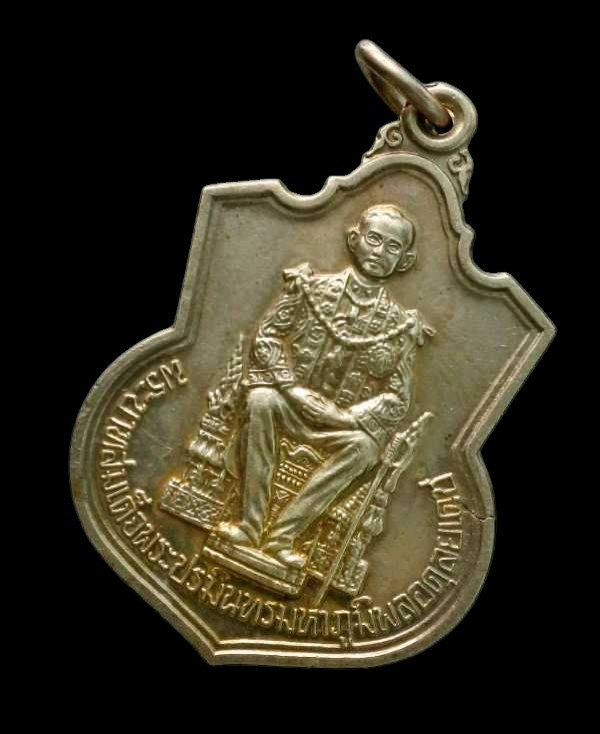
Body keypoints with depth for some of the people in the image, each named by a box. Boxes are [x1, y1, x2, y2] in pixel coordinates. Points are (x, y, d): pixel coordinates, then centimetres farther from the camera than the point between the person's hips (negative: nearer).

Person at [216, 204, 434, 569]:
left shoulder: (399, 325, 0)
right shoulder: (316, 287, 0)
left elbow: (397, 400, 0)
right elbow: (268, 336, -1)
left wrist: (346, 417, -15)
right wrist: (295, 389, -14)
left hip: (344, 421, 1)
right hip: (292, 402, 0)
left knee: (365, 446, -31)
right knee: (262, 400, -33)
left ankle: (283, 533, -28)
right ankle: (250, 525, -28)